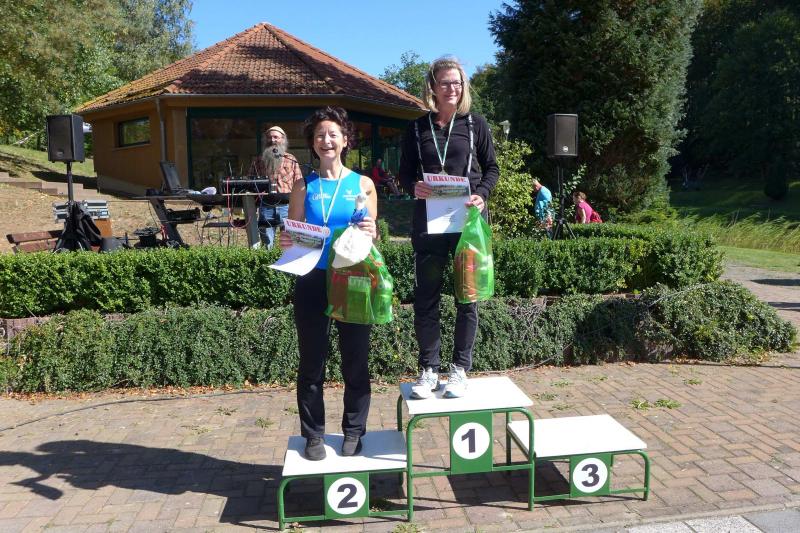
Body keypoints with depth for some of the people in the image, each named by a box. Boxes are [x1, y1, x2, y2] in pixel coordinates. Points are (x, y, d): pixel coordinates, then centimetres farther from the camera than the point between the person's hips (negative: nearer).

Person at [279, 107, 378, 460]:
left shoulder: (363, 185, 6)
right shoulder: (304, 187, 7)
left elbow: (372, 240, 7)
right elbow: (292, 237, 9)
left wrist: (371, 233, -15)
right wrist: (285, 242, -13)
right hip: (312, 283, 1)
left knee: (355, 362, 7)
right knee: (311, 363, 7)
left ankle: (354, 432, 23)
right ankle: (313, 434, 21)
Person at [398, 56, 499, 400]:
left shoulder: (475, 124, 6)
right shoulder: (417, 128, 8)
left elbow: (492, 169, 7)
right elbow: (405, 173, 9)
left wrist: (481, 195, -12)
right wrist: (414, 187, -14)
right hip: (428, 221, 1)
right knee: (426, 296, 2)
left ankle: (460, 369, 14)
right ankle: (429, 369, 14)